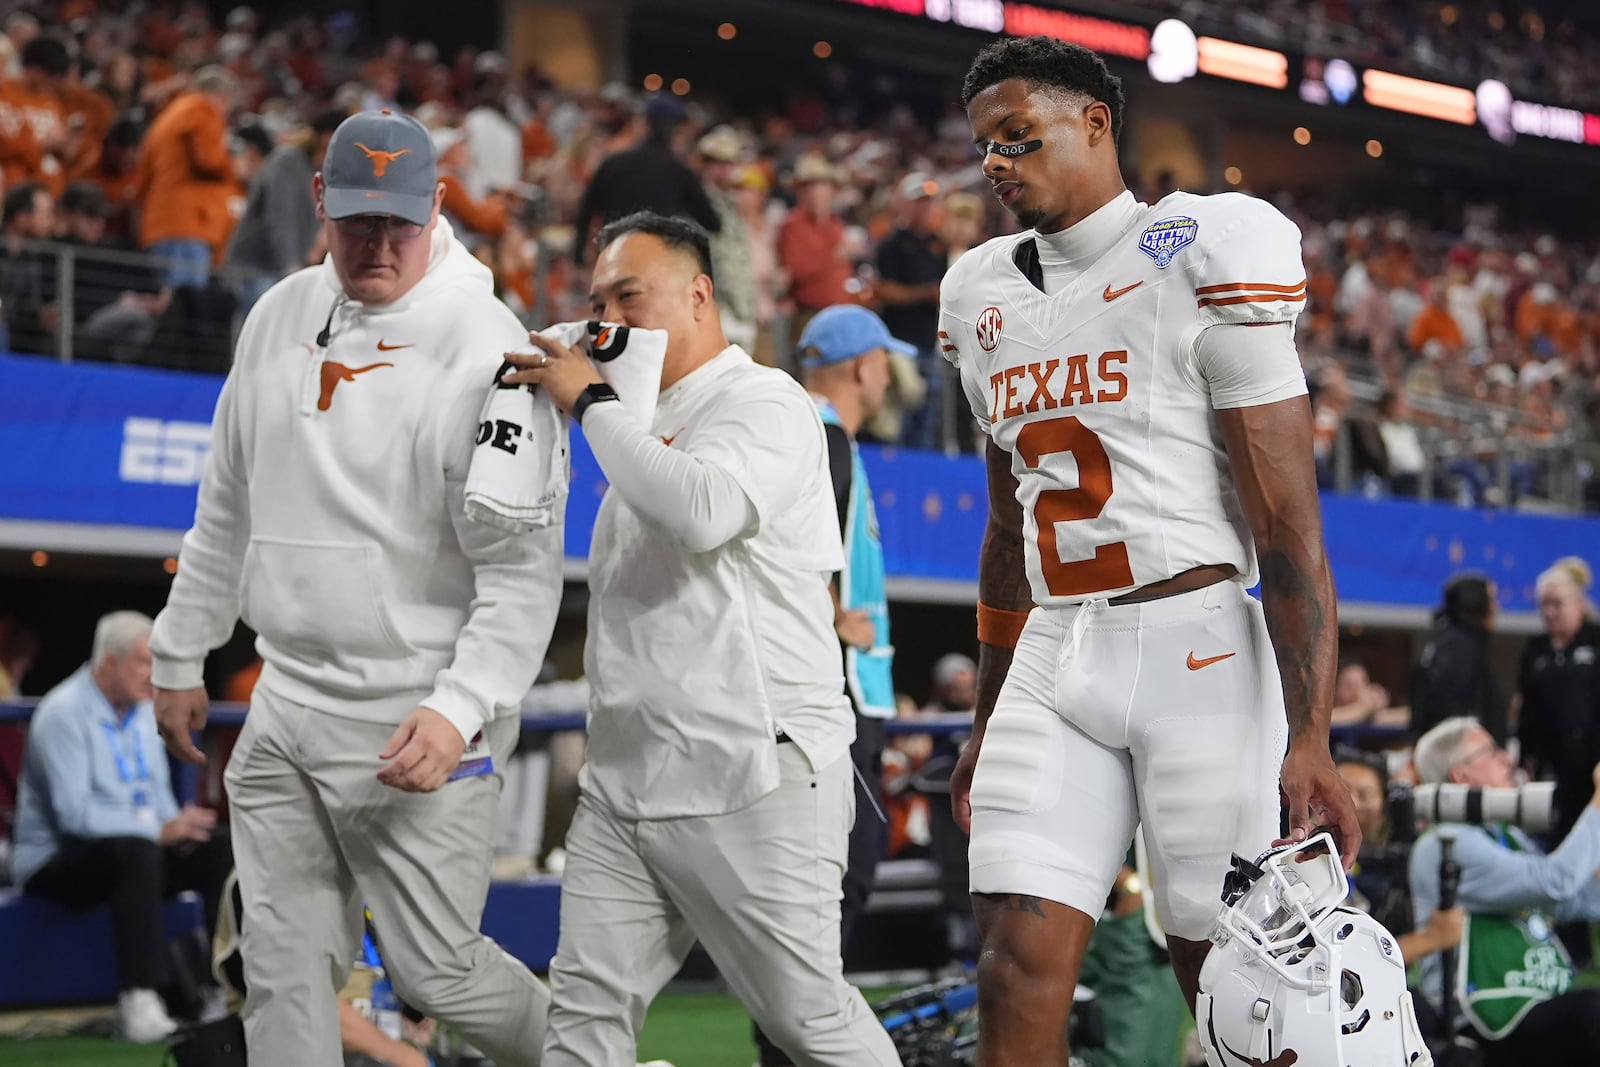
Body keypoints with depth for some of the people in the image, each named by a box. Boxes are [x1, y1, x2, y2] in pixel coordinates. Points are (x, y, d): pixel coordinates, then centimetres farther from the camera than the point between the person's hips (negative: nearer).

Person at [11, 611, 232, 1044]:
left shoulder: (142, 710, 9)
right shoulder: (64, 714, -17)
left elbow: (157, 791, 15)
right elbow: (74, 813, -26)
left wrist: (179, 825, -9)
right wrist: (160, 829, -29)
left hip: (136, 848, 8)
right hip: (57, 859, -8)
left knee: (221, 848, -11)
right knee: (136, 851, -37)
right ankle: (138, 1002, -40)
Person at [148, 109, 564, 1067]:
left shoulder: (487, 351, -15)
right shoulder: (282, 316, 8)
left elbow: (524, 569, -18)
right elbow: (229, 509, 19)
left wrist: (459, 709, -29)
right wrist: (182, 655, 22)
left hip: (418, 720, -6)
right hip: (285, 701, 6)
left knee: (437, 971, -2)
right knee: (284, 969, 7)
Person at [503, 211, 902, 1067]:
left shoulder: (764, 403, -5)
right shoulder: (646, 429, 20)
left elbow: (702, 511, -26)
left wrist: (591, 402, -15)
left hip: (753, 782, -8)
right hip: (625, 788, 8)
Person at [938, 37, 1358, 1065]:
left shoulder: (1203, 257, -6)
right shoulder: (986, 295, 15)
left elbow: (1287, 518, -10)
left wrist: (1310, 735, -17)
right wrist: (990, 718, 23)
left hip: (1194, 649, -5)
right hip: (1049, 664, 5)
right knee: (1020, 974, -4)